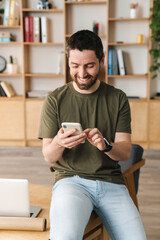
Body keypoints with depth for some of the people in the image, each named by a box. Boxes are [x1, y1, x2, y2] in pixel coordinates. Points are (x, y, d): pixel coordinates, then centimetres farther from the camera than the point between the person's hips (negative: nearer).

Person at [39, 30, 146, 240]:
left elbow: (125, 152, 2)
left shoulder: (118, 99, 7)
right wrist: (58, 144, -23)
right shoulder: (55, 100, 3)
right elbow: (48, 157, 1)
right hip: (71, 180, -2)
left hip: (111, 182, 3)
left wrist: (105, 145, -21)